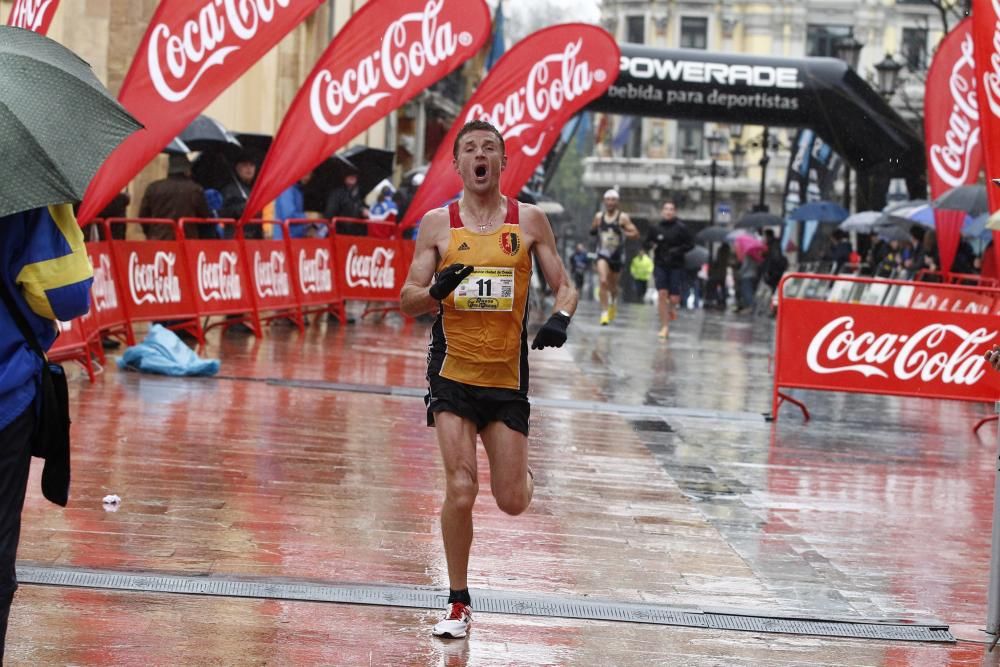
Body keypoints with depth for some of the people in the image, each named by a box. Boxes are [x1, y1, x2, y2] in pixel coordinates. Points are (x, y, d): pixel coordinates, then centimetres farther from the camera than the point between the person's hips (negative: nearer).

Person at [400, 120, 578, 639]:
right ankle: (458, 602, 4)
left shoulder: (530, 221, 2)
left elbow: (564, 287, 5)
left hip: (508, 376, 1)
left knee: (512, 503, 3)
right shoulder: (438, 224, 0)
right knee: (461, 490, -13)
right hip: (453, 374, -1)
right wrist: (436, 290, -22)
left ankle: (521, 473, 42)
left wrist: (560, 318, -17)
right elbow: (407, 301, 1)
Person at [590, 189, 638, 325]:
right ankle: (604, 312, -15)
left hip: (617, 255, -1)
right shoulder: (599, 216, 2)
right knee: (603, 282, -19)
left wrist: (622, 233, -23)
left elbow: (635, 234, -7)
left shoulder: (623, 217, -7)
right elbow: (593, 231, 17)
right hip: (603, 254, 1)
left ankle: (613, 302, 48)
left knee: (613, 284, 15)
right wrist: (593, 230, -6)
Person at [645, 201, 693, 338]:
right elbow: (647, 242, 15)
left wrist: (678, 250, -15)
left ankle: (672, 307, 36)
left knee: (674, 298, -3)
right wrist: (652, 245, -8)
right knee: (662, 294, -10)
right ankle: (664, 327, -3)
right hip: (660, 266, 1)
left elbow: (690, 244, -1)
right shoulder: (656, 229, 2)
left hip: (676, 266, -1)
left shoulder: (681, 228, -5)